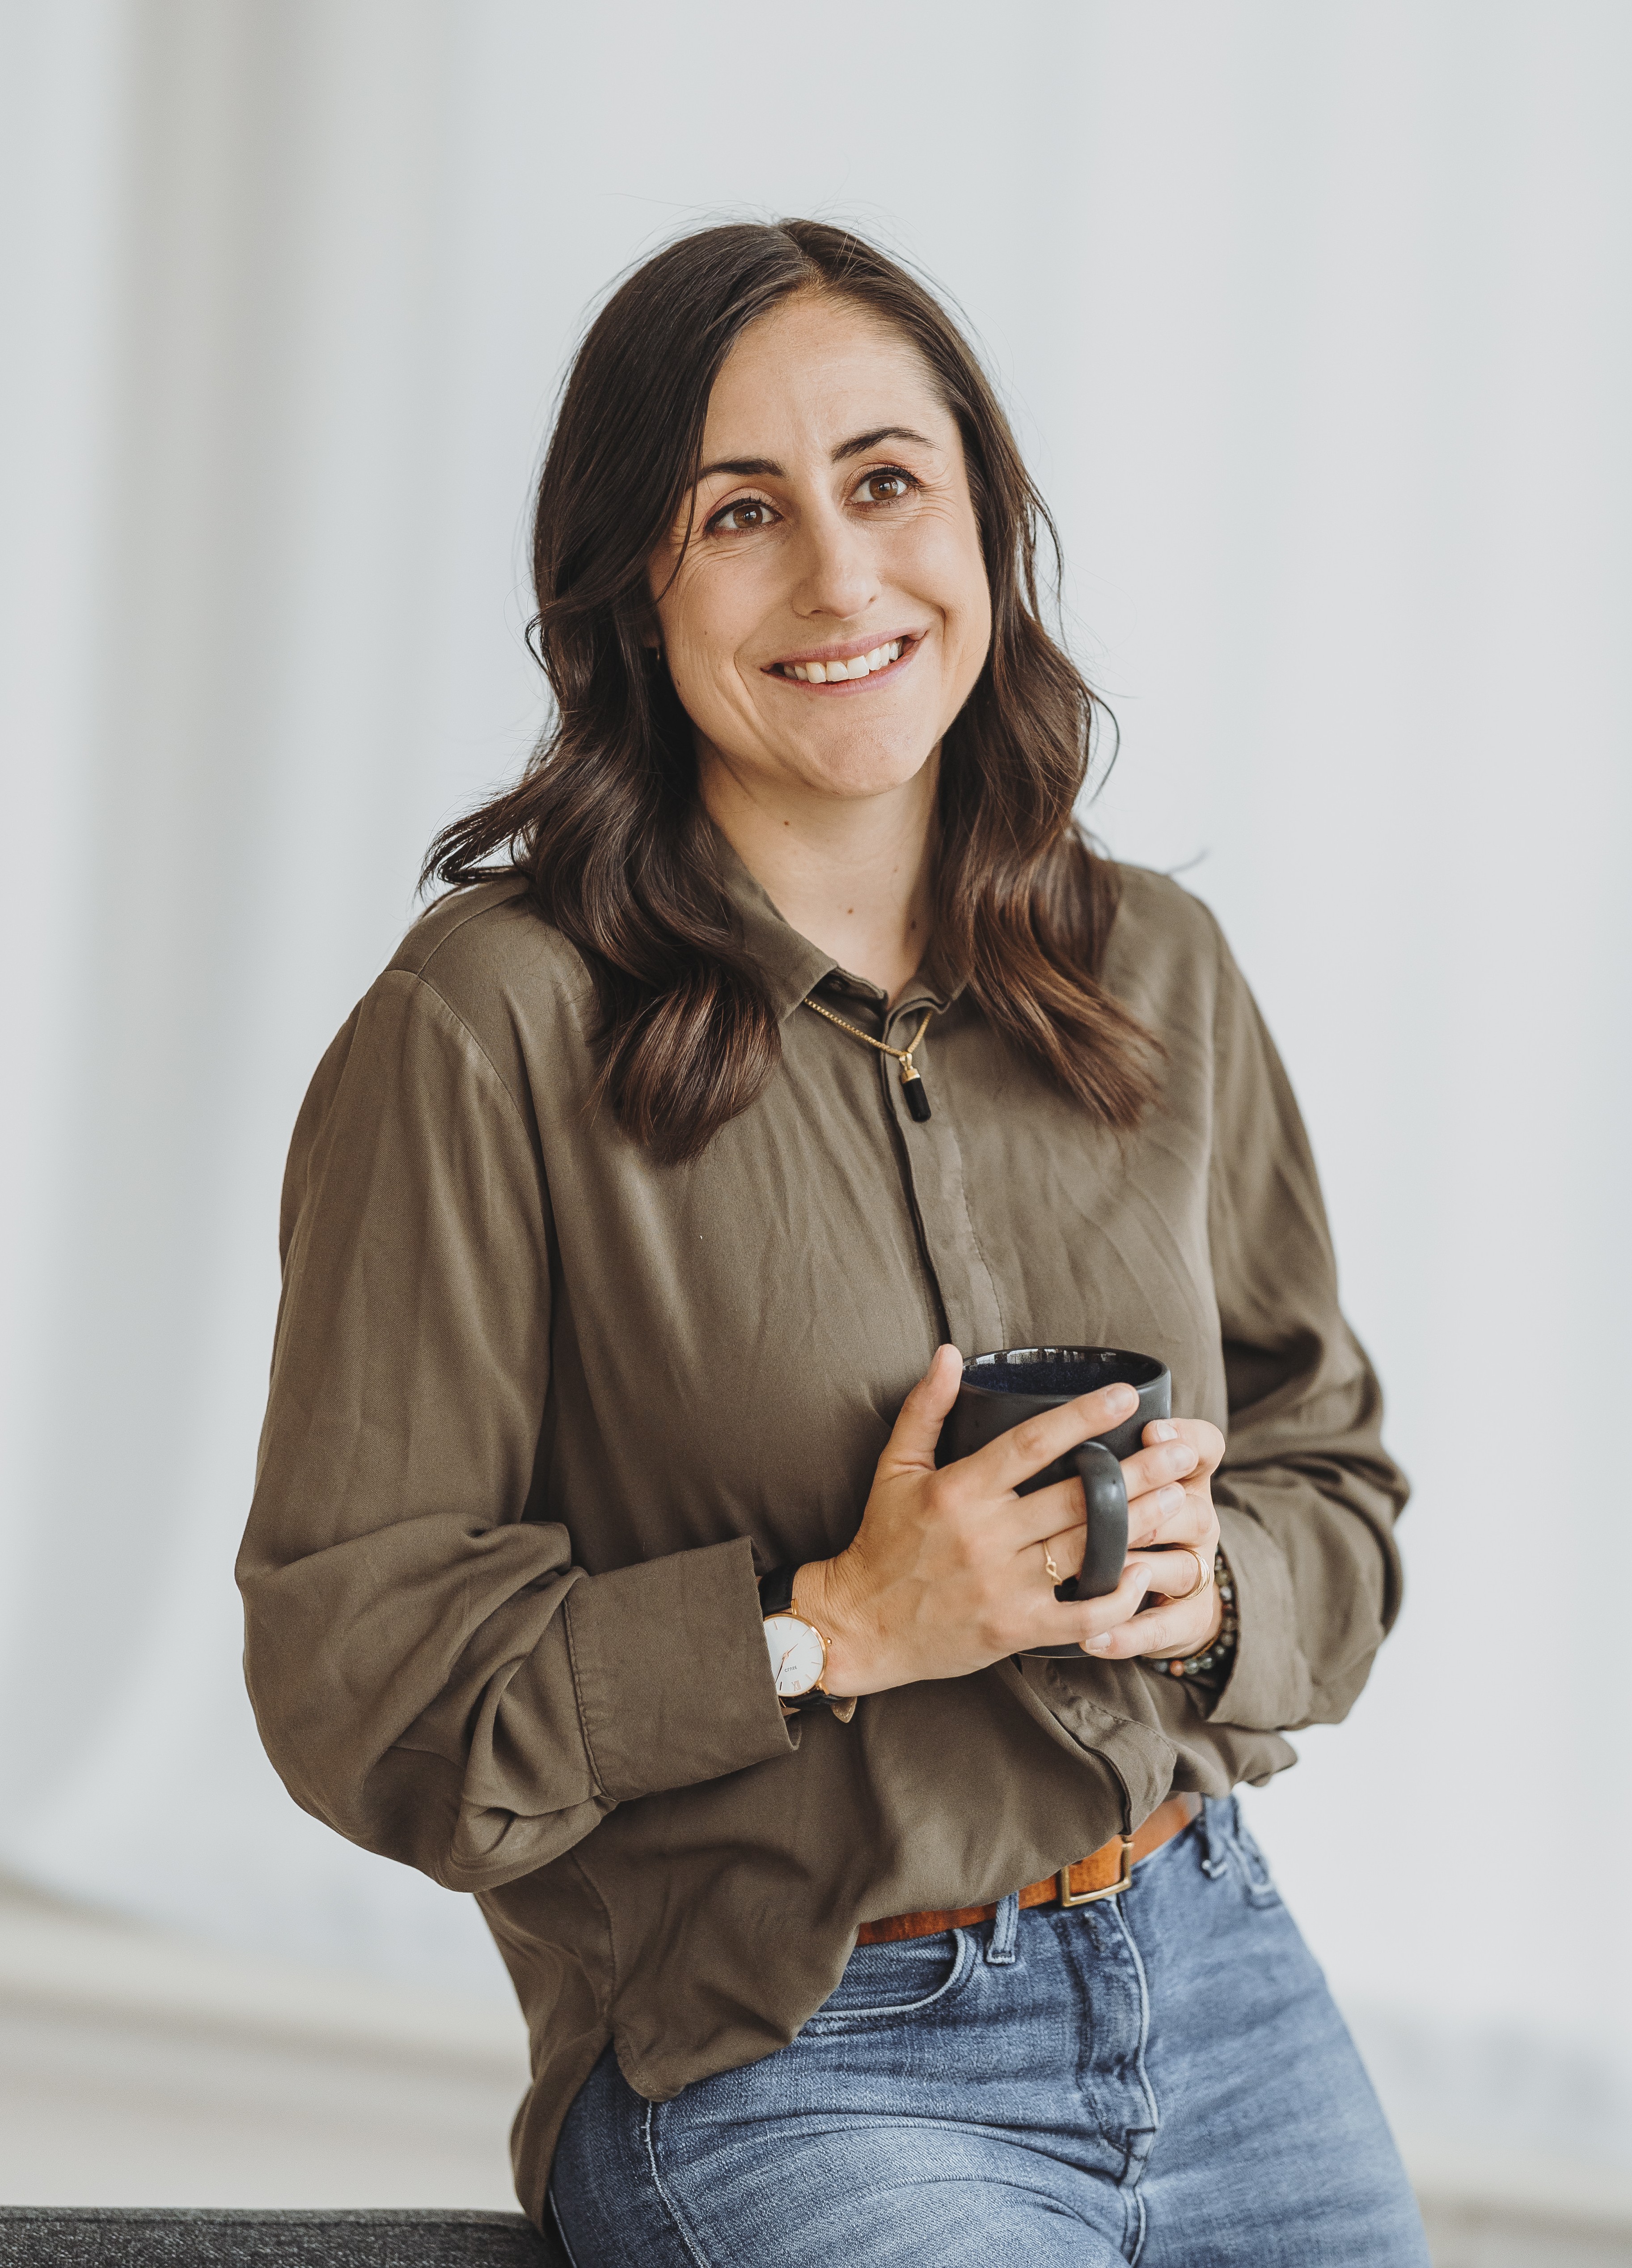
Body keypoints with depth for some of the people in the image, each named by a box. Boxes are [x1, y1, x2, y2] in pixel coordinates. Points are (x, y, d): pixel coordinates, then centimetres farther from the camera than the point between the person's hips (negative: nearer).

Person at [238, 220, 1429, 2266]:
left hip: (1221, 1992, 6)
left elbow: (1335, 1482, 15)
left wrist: (1207, 1586, -8)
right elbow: (356, 1672, -11)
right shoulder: (489, 1034, -12)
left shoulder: (1157, 979, 6)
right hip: (783, 2079, -5)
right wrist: (836, 1627, -20)